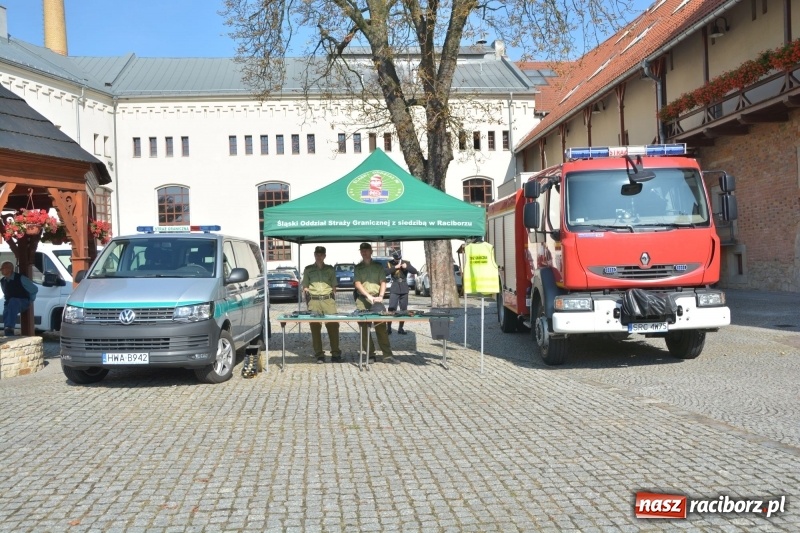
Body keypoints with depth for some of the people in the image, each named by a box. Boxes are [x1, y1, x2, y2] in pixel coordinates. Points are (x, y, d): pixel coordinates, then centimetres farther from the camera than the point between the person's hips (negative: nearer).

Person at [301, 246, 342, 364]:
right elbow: (305, 287, 14)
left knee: (333, 326, -6)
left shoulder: (330, 269, 15)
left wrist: (333, 298, 6)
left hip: (328, 300, 0)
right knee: (315, 327, -3)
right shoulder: (308, 269, 13)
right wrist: (306, 292, -3)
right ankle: (319, 355, 1)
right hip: (314, 301, 0)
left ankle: (335, 353, -1)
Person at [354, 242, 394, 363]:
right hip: (362, 299, 0)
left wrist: (380, 296, -13)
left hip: (376, 299, 0)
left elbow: (383, 282, 5)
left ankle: (387, 355, -8)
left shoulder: (378, 266, 13)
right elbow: (358, 284, -1)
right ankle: (370, 354, 5)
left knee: (381, 327, -6)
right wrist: (369, 296, -15)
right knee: (364, 328, -1)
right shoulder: (358, 267, 10)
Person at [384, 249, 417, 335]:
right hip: (394, 290, -3)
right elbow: (385, 272, -15)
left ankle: (400, 328, 14)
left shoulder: (406, 263, 5)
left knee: (403, 310, 5)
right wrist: (395, 268, -22)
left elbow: (415, 271, -3)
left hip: (404, 290, 3)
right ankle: (389, 328, -7)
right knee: (391, 309, -12)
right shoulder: (390, 264, 0)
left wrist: (407, 267, -18)